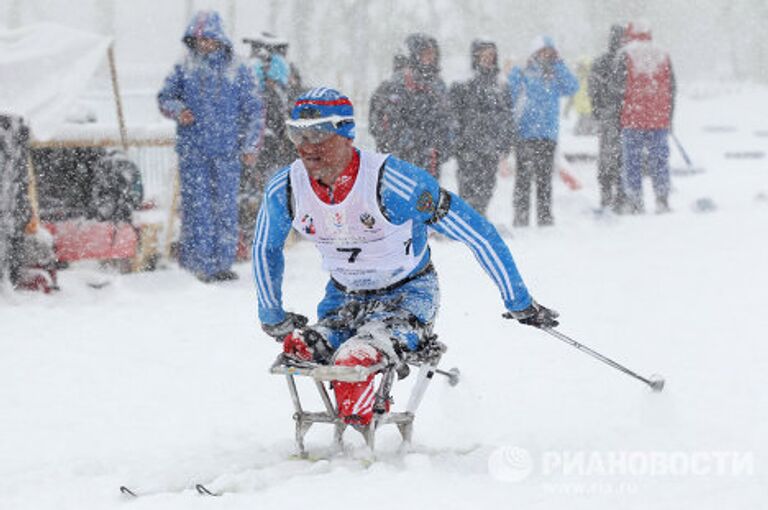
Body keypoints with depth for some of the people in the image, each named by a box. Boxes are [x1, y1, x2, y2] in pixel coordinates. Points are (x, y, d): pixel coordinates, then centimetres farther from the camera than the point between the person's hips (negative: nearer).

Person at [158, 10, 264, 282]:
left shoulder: (237, 71, 3)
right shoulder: (184, 69, 5)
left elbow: (253, 110, 7)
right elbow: (165, 97, 14)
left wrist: (250, 146, 2)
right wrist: (177, 110, -9)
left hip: (227, 151, 0)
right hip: (192, 150, 0)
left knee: (226, 206, 2)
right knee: (197, 204, -4)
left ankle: (223, 261, 9)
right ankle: (200, 262, -2)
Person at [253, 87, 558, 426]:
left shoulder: (393, 182, -28)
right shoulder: (285, 190, -13)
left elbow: (479, 234, -19)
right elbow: (266, 249, 12)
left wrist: (519, 304, -15)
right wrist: (272, 317, 16)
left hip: (408, 295, -5)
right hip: (344, 298, 5)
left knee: (353, 360, -33)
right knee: (298, 348, -24)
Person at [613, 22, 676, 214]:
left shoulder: (625, 55, -2)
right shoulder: (663, 55, 9)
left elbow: (619, 87, -5)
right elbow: (671, 88, 10)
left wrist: (616, 117, 1)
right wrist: (669, 118, 16)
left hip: (632, 118, -3)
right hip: (659, 119, 3)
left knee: (632, 161, 2)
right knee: (659, 160, 8)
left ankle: (635, 203, -1)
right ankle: (662, 200, 4)